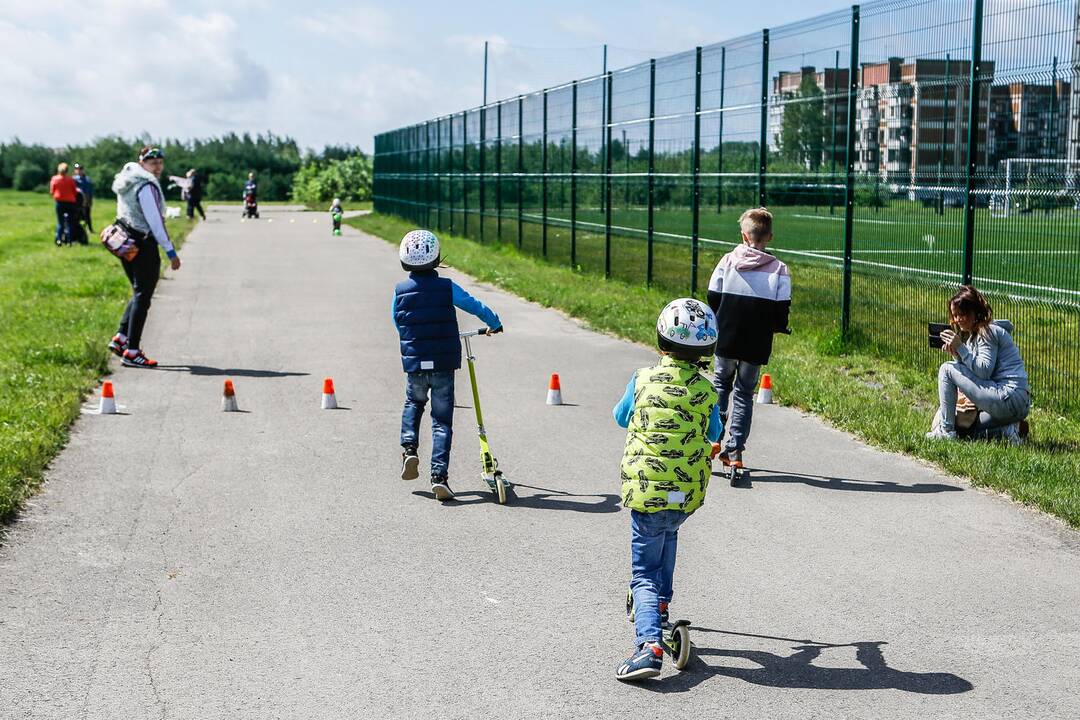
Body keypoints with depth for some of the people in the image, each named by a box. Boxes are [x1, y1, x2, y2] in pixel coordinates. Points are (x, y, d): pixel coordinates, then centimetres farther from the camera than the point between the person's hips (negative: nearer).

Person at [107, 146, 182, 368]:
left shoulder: (128, 182, 14)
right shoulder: (147, 186, -15)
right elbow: (155, 221, -18)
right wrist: (171, 252, -15)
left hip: (126, 245, 9)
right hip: (144, 245, -9)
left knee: (139, 293, 20)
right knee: (142, 297, -4)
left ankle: (121, 338, 15)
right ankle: (131, 351, -3)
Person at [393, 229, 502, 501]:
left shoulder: (400, 291, -1)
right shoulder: (447, 287, -5)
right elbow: (476, 307, 6)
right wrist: (495, 323, 26)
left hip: (413, 364, 2)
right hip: (444, 366, -2)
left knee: (413, 403, 29)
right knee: (442, 420, 3)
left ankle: (409, 447, 8)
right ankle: (439, 475, -6)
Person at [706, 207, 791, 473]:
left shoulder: (727, 262, -5)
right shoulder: (779, 270, -6)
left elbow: (712, 301, -2)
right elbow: (781, 312, -6)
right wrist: (774, 327, 15)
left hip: (726, 340, 1)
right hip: (757, 345, 0)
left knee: (721, 384, 24)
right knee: (745, 393, 12)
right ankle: (735, 450, 7)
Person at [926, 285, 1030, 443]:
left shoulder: (988, 332, -9)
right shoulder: (972, 335, 21)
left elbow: (984, 371, -17)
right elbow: (973, 370, 15)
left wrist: (960, 348, -17)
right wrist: (955, 353, -1)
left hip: (1009, 398, -11)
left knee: (946, 369, -8)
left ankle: (946, 430, -7)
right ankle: (1008, 429, 6)